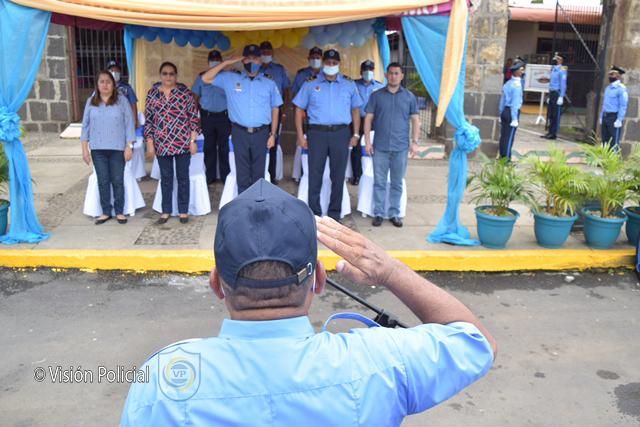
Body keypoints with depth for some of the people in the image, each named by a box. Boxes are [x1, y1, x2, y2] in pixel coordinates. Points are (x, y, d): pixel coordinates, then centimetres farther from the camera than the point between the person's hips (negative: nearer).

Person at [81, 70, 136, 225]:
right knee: (102, 182, 6)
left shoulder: (122, 100, 2)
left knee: (117, 181, 2)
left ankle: (119, 212, 14)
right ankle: (106, 212, 17)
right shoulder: (91, 102, 9)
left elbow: (129, 124, -1)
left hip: (117, 148, -2)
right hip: (97, 149, 2)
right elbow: (85, 126, 10)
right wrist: (84, 148, 5)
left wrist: (129, 146, -7)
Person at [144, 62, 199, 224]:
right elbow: (148, 120, 7)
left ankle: (183, 211, 18)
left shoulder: (185, 92, 0)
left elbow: (193, 117, 0)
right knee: (166, 178, 10)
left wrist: (193, 141, -5)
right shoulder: (152, 93, 5)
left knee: (183, 177, 7)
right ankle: (166, 211, 21)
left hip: (183, 143, -2)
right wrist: (150, 142, 3)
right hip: (162, 144, 2)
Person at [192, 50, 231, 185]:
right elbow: (196, 98, 9)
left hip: (224, 116, -1)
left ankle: (225, 175, 11)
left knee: (224, 146, 1)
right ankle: (210, 176, 16)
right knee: (209, 146, 7)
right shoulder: (201, 77, 9)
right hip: (207, 117, 2)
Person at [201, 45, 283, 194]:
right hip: (240, 133, 0)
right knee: (242, 173, 6)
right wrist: (227, 62, -6)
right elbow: (206, 78, -3)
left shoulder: (269, 82, 7)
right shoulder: (231, 78, 4)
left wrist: (273, 134, 4)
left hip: (261, 133, 1)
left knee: (258, 172, 8)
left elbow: (275, 109, 9)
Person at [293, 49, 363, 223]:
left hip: (341, 134, 1)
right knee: (315, 175, 0)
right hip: (317, 133, -1)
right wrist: (300, 135, 0)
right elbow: (299, 109, 7)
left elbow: (355, 109, 16)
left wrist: (356, 134, 7)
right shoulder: (311, 84, 7)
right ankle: (314, 214, 11)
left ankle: (334, 214, 18)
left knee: (338, 175, 6)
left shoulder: (349, 84, 11)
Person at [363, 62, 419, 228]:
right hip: (380, 146, -1)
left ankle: (394, 213, 17)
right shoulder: (376, 95, 6)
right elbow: (368, 118, 5)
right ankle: (378, 213, 11)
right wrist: (367, 141, -3)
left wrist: (414, 142, 2)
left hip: (401, 147, 1)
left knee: (397, 183, 7)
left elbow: (415, 120, 11)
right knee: (379, 182, 2)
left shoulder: (409, 96, 9)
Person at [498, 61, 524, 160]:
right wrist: (514, 119, -15)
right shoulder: (517, 85, -14)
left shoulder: (507, 84, 11)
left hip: (505, 111, 8)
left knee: (503, 136, 11)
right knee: (509, 138, -3)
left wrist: (501, 114, 23)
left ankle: (502, 157, 19)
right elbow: (515, 103, -17)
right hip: (512, 112, -8)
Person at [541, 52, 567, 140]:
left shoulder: (562, 70, -9)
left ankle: (554, 134, -3)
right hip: (551, 93, 9)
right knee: (551, 115, 10)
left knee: (556, 115, -5)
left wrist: (561, 97, -20)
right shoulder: (553, 69, 18)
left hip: (557, 94, -8)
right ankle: (550, 132, 15)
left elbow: (563, 84, -15)